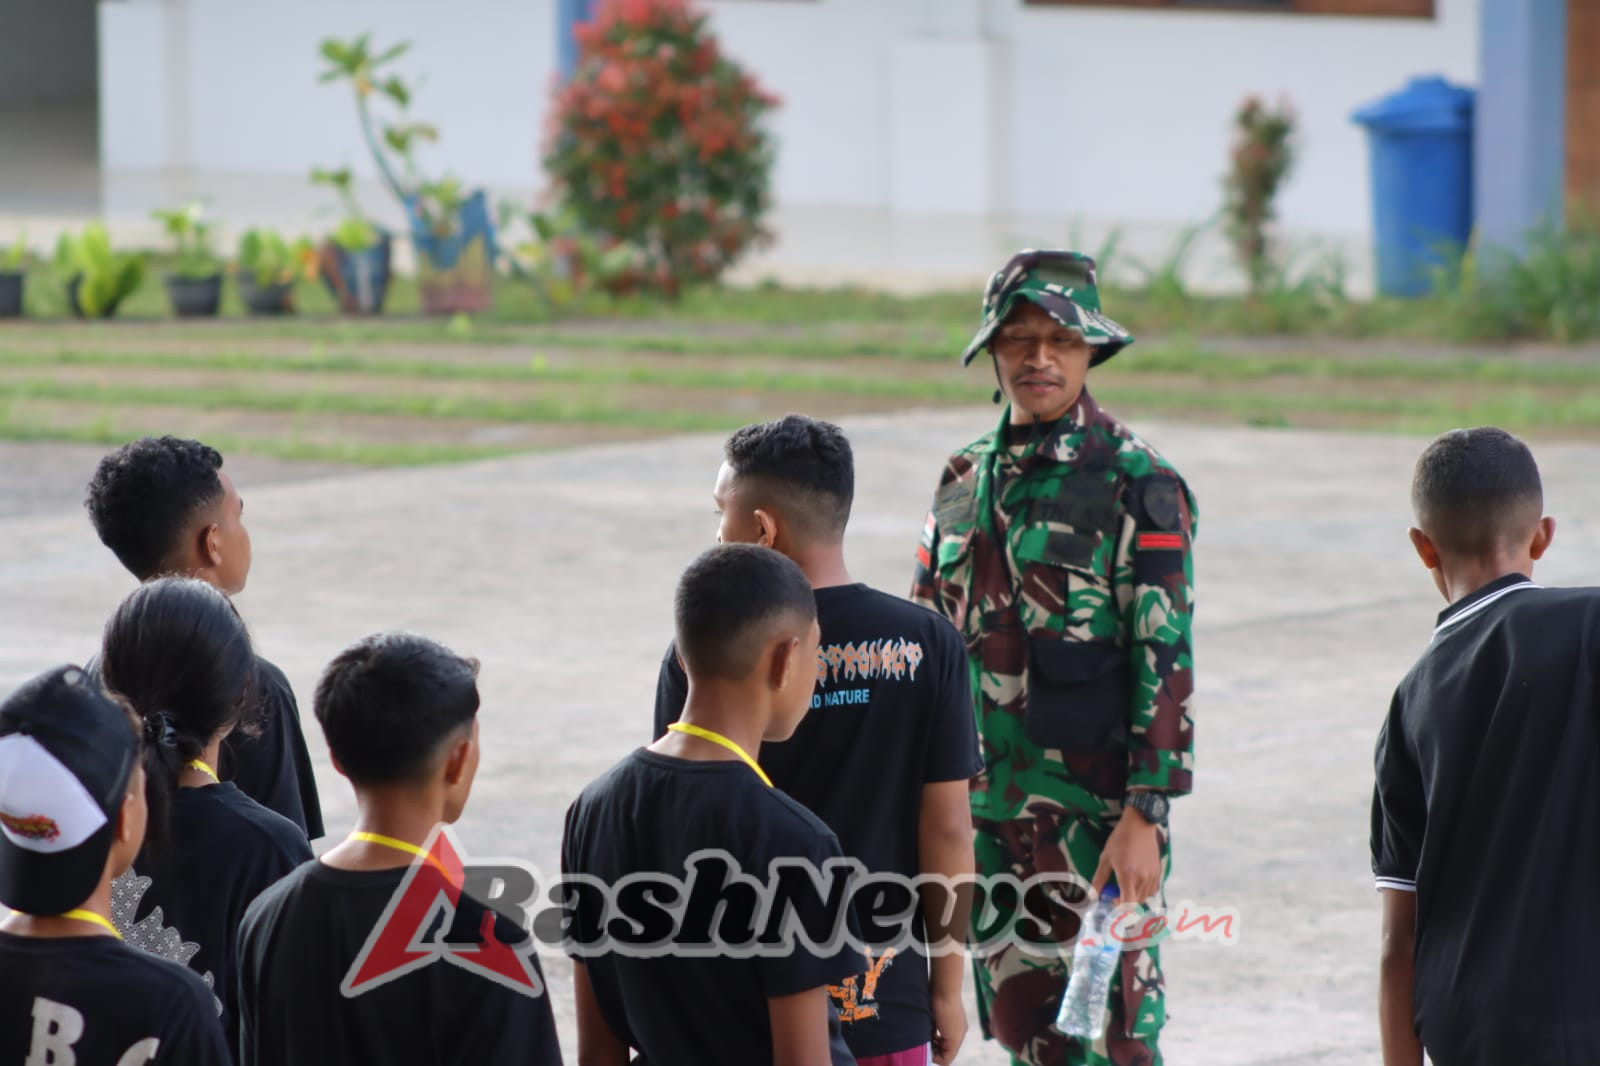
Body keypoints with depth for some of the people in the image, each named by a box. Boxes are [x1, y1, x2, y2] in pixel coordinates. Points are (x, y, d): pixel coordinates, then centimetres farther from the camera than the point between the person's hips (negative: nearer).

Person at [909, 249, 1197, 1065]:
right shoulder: (965, 480, 11)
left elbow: (1164, 660, -12)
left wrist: (1143, 817, -17)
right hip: (982, 811, 6)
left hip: (1094, 814, -6)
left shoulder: (1133, 486, -8)